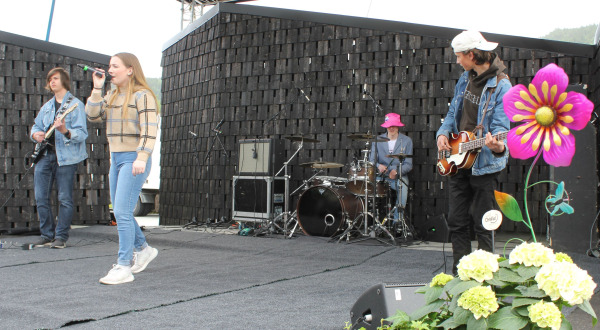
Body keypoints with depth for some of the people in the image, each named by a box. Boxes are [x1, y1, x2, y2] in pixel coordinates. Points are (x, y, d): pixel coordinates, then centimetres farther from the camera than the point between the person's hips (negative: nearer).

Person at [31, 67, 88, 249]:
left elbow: (82, 133, -11)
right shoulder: (47, 106, 19)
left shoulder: (75, 104, -3)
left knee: (65, 198, -3)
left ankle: (61, 236, 6)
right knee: (41, 197, 5)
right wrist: (35, 134, 1)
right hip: (45, 154, 7)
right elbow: (36, 125, 25)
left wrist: (65, 131, -30)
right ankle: (47, 234, 15)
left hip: (66, 156, -7)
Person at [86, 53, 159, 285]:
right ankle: (143, 249, 33)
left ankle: (124, 267, -10)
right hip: (116, 159, 9)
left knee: (122, 212, -13)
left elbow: (149, 129, -17)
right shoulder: (112, 97, 16)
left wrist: (141, 157, -26)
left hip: (134, 159, -9)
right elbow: (93, 115, 8)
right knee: (120, 212, 15)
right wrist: (97, 89, 2)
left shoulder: (142, 96, -9)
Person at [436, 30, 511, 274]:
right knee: (456, 222, 10)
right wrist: (443, 133, 1)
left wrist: (498, 146, -40)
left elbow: (500, 126, -19)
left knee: (483, 225, 0)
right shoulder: (465, 79, 11)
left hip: (484, 165, -7)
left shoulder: (500, 85, -12)